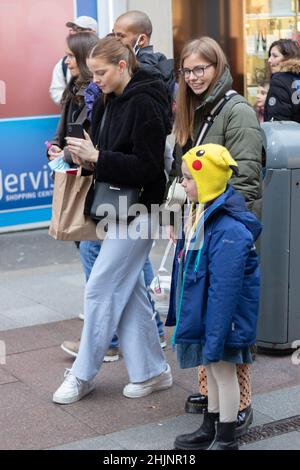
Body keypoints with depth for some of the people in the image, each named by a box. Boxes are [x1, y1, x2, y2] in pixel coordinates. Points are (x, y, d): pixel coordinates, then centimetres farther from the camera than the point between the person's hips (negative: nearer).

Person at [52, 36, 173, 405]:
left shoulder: (144, 104, -16)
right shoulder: (108, 101, 10)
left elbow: (147, 167, -20)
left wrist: (97, 157, -22)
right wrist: (86, 156, -3)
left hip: (137, 209, -9)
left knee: (100, 290, -3)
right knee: (127, 291, 12)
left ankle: (83, 375, 11)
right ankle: (151, 371, 22)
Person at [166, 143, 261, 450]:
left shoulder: (228, 229, -29)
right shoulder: (200, 214, 2)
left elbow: (224, 290, -29)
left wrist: (215, 338, -26)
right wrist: (179, 314, 18)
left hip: (222, 317, -9)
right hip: (201, 312, 9)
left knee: (223, 370, 6)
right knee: (211, 369, 21)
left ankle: (226, 440, 22)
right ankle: (209, 429, 37)